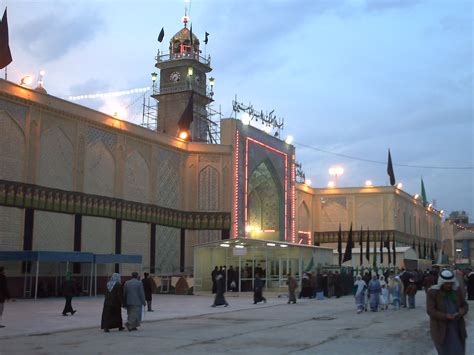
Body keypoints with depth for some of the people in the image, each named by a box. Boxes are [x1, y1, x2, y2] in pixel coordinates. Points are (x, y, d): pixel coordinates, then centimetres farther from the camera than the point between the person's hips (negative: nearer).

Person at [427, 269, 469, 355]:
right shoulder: (432, 292, -13)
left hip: (456, 328, 4)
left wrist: (462, 312, -18)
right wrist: (446, 316, -28)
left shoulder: (456, 290, 0)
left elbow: (464, 305, 4)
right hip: (441, 328, -4)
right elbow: (430, 310, -16)